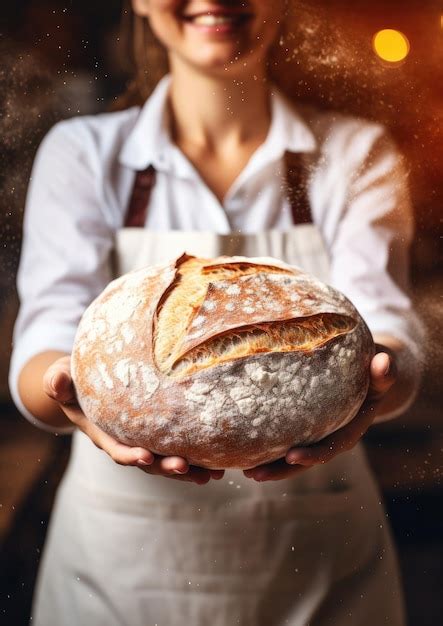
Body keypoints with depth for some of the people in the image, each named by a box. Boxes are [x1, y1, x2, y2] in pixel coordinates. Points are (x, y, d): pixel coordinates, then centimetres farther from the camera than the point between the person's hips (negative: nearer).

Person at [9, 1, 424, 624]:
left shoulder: (356, 154, 0)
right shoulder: (81, 152, -2)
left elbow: (384, 324, -14)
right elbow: (47, 342, -14)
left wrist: (365, 384, -38)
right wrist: (71, 393, -37)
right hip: (122, 552, 0)